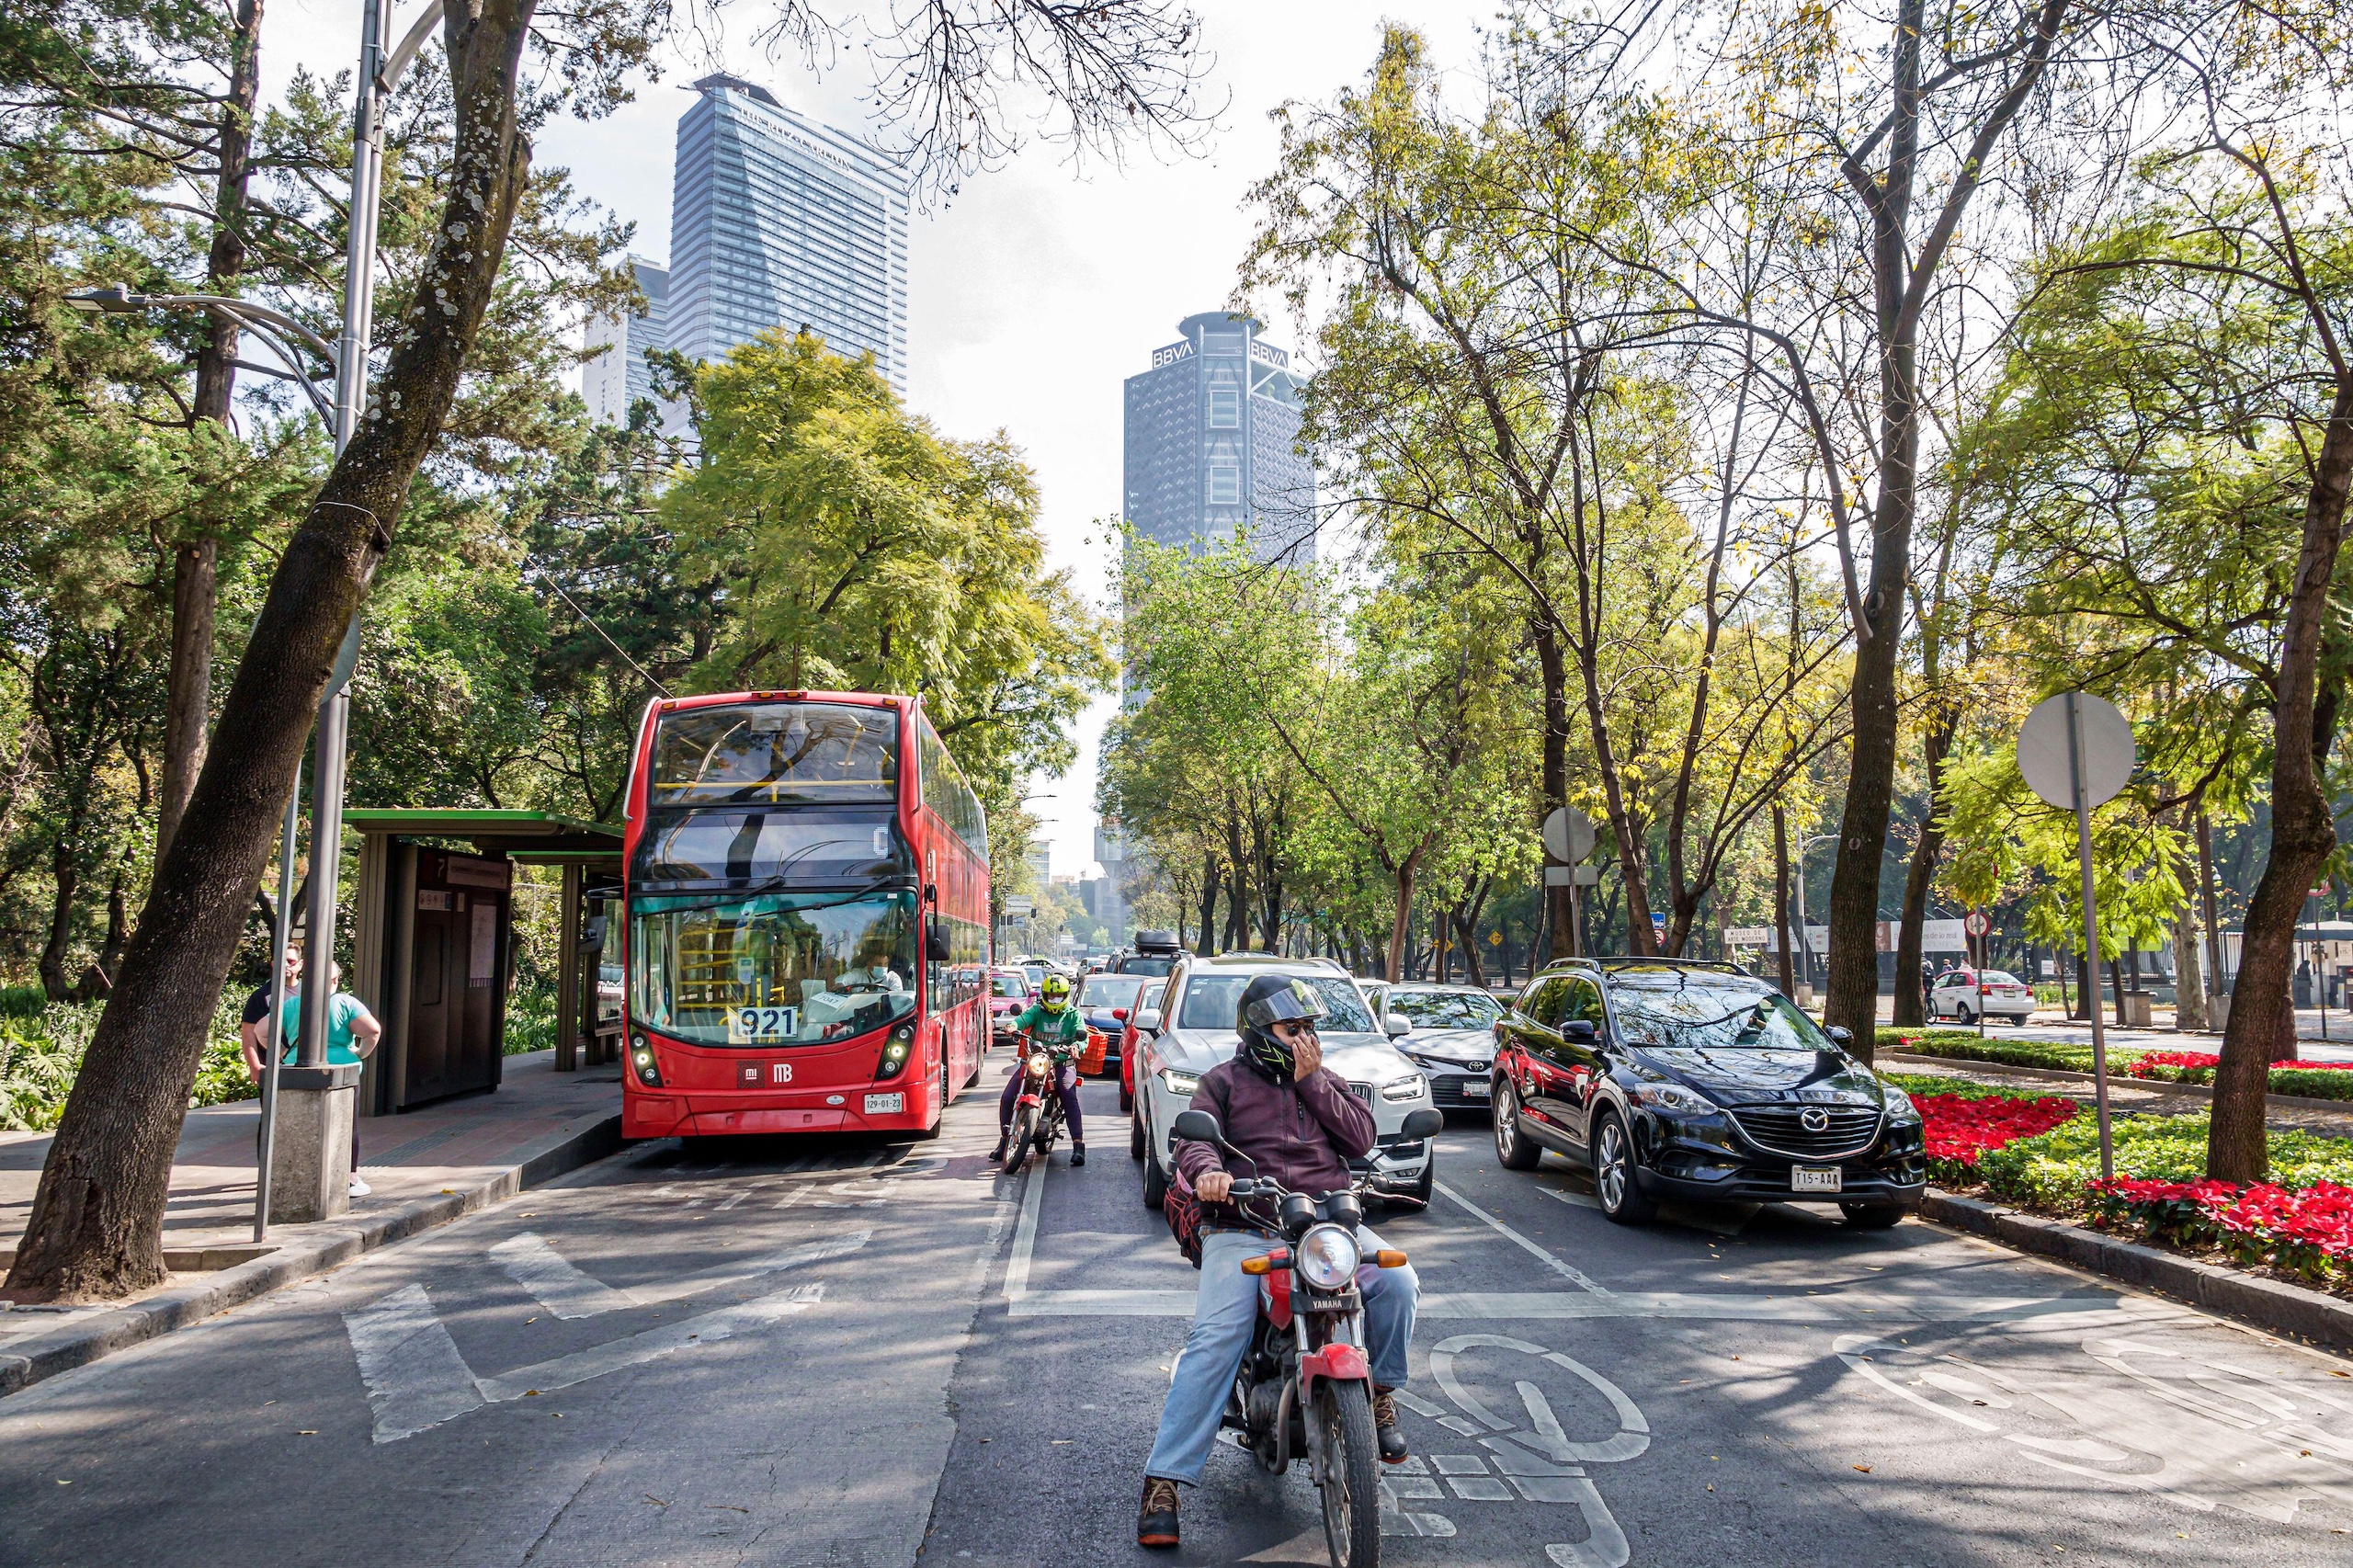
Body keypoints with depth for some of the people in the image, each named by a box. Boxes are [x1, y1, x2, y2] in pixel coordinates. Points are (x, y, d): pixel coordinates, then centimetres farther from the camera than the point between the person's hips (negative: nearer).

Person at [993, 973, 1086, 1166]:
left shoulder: (1073, 1015, 8)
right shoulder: (1037, 1011, 10)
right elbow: (1024, 1018, -12)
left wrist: (1076, 1045, -31)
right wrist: (1014, 1026, -36)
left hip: (1062, 1063, -2)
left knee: (1070, 1098, -26)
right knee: (1007, 1098, -10)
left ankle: (1078, 1146, -23)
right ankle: (1004, 1140, 8)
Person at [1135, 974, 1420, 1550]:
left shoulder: (1325, 1079, 22)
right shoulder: (1224, 1081, 12)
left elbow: (1361, 1139, 8)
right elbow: (1191, 1138, -2)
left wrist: (1312, 1081, 1)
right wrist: (1206, 1170, -26)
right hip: (1242, 1228, -3)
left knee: (1397, 1283, -22)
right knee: (1216, 1338, -22)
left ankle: (1380, 1393, 5)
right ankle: (1163, 1480, -19)